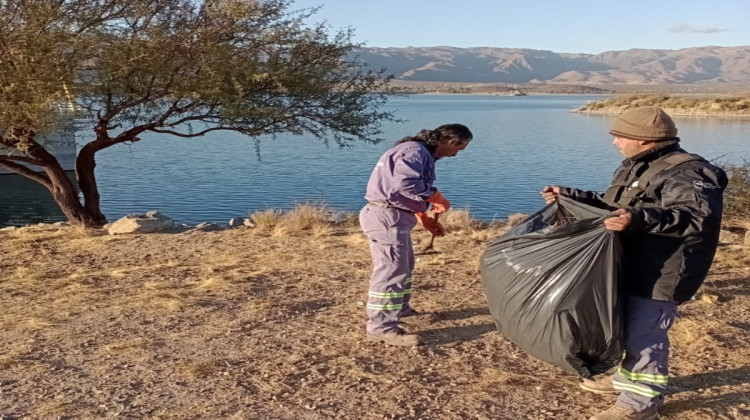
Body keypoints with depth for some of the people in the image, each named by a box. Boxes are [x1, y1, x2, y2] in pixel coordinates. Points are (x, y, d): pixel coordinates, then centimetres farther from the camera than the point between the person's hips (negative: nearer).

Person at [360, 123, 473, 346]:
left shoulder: (423, 154, 19)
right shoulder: (415, 151, -15)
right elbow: (405, 183, -31)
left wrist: (427, 221, 16)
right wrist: (436, 197, -18)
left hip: (395, 216, 11)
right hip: (386, 216, -11)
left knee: (404, 266, 22)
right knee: (390, 271, -10)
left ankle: (401, 311, 37)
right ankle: (381, 327, -7)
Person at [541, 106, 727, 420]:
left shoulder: (683, 173, -21)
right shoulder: (637, 168, 14)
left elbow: (702, 216, -35)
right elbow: (610, 206, 24)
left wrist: (641, 217, -46)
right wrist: (569, 196, 18)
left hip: (660, 275, -10)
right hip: (633, 269, 10)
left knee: (643, 335, -3)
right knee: (628, 329, 21)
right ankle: (628, 379, 39)